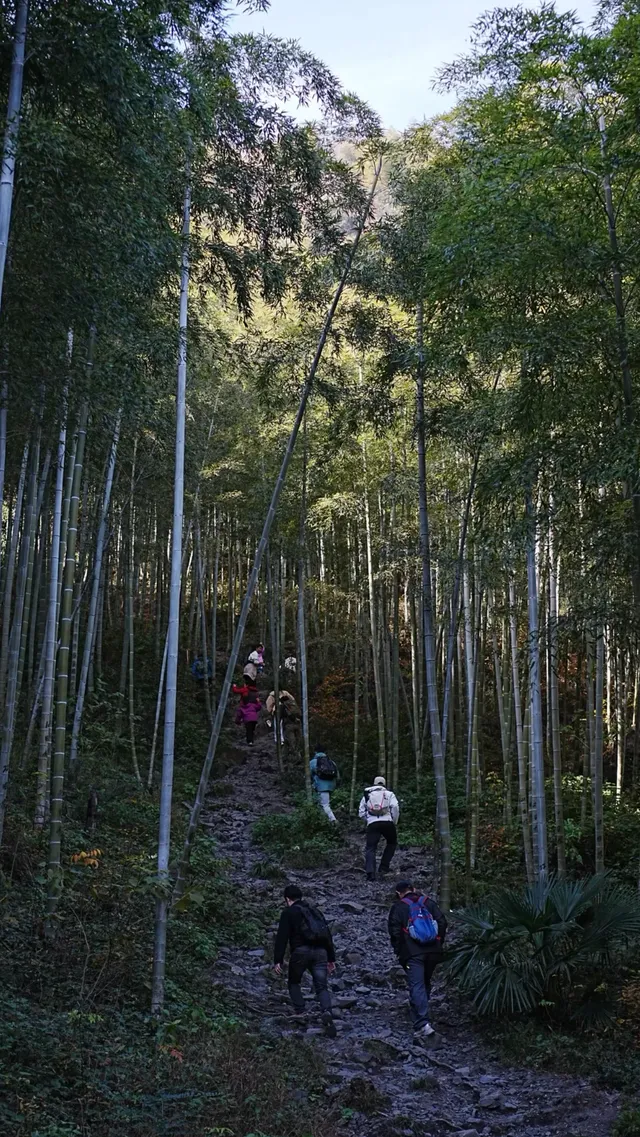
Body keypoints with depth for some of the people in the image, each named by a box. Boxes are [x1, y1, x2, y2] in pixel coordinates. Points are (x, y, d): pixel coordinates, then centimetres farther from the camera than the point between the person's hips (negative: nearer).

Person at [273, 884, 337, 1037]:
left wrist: (278, 961, -3)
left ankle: (300, 1013, 8)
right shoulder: (315, 912, 25)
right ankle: (327, 1012, -24)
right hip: (320, 952, 4)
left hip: (301, 951, -4)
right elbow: (328, 936, 25)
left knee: (294, 982, 18)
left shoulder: (289, 913, 7)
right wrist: (331, 959, 28)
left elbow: (282, 938, -3)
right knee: (322, 986, 1)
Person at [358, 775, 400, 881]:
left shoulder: (367, 795, 22)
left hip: (372, 824, 1)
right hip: (387, 822, -1)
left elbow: (361, 813, 15)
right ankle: (383, 868, 12)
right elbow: (395, 807, -2)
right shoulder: (389, 794, 16)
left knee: (370, 848, 4)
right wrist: (394, 822, 9)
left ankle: (370, 873, -13)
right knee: (392, 843, 22)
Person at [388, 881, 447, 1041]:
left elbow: (395, 931, -5)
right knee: (425, 984, 20)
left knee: (416, 987, -9)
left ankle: (423, 1024, -22)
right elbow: (442, 922, 7)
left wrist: (398, 951, 5)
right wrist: (439, 944, 14)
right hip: (433, 952, 4)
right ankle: (419, 1015, 32)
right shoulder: (428, 903, 12)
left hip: (412, 954, -4)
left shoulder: (398, 907, 2)